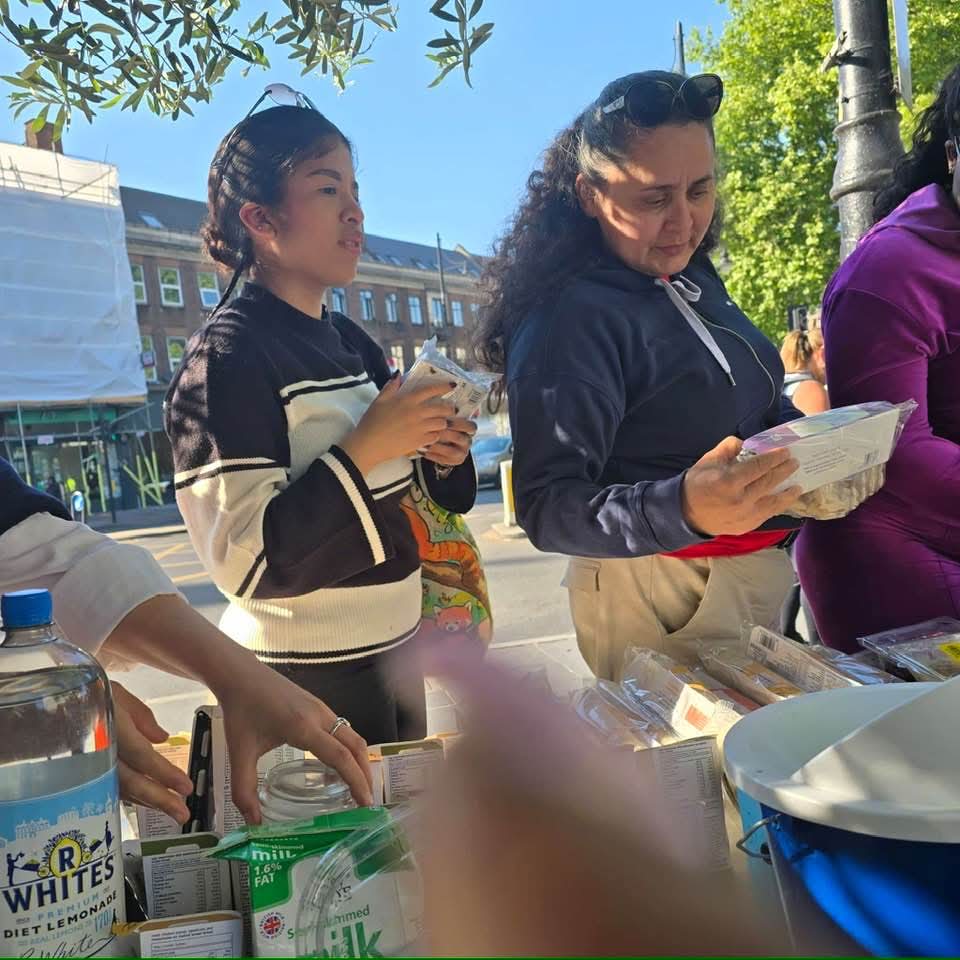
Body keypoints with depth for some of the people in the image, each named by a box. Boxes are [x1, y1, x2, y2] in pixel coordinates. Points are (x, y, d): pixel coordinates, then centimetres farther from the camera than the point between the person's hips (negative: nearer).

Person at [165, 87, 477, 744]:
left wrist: (439, 457, -5)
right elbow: (245, 562, -22)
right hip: (306, 683, -8)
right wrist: (363, 450, -24)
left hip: (392, 650, 8)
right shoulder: (227, 357, -17)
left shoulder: (353, 343, 6)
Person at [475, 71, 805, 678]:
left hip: (761, 571, 8)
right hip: (659, 596, -8)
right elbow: (547, 508, -25)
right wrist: (683, 510, -41)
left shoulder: (696, 279, 5)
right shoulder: (569, 318, -21)